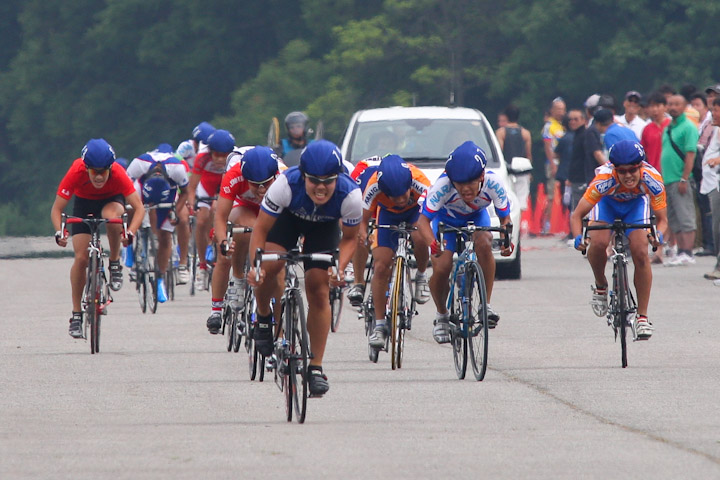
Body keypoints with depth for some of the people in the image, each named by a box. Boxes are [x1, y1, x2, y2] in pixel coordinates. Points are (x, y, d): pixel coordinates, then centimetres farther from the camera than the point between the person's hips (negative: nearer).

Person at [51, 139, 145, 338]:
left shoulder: (118, 174, -34)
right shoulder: (76, 173, -34)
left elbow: (139, 208, -34)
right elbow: (57, 209, -28)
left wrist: (130, 233, -50)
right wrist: (59, 233, -46)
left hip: (112, 200, -1)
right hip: (84, 203, 1)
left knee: (111, 216, -38)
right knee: (81, 258, -11)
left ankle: (115, 264, -14)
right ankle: (76, 314, 2)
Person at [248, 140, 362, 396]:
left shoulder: (350, 195, -34)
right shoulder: (286, 184, -38)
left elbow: (349, 238, -15)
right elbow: (261, 229, -27)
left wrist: (339, 267, -32)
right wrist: (255, 265, -40)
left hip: (324, 227, 0)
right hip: (288, 218, 0)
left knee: (319, 291, -10)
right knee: (268, 267, -26)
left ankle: (316, 368, 1)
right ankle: (264, 317, 7)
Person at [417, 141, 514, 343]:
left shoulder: (493, 183, -33)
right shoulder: (443, 185, -38)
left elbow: (505, 217, -20)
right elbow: (423, 219, -34)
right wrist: (432, 243, -55)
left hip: (476, 217, 1)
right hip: (446, 219, -1)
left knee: (484, 244, -33)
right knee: (441, 268, -19)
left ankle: (486, 304, -22)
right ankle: (441, 315, 10)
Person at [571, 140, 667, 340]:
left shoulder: (652, 180, -35)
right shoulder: (605, 180, -39)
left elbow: (662, 218, -25)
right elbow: (577, 215, -34)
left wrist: (658, 235, -47)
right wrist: (579, 237, -53)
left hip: (636, 203, 1)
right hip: (607, 202, -1)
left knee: (640, 253, -17)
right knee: (599, 243, -28)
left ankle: (642, 316, -5)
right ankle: (601, 286, 2)